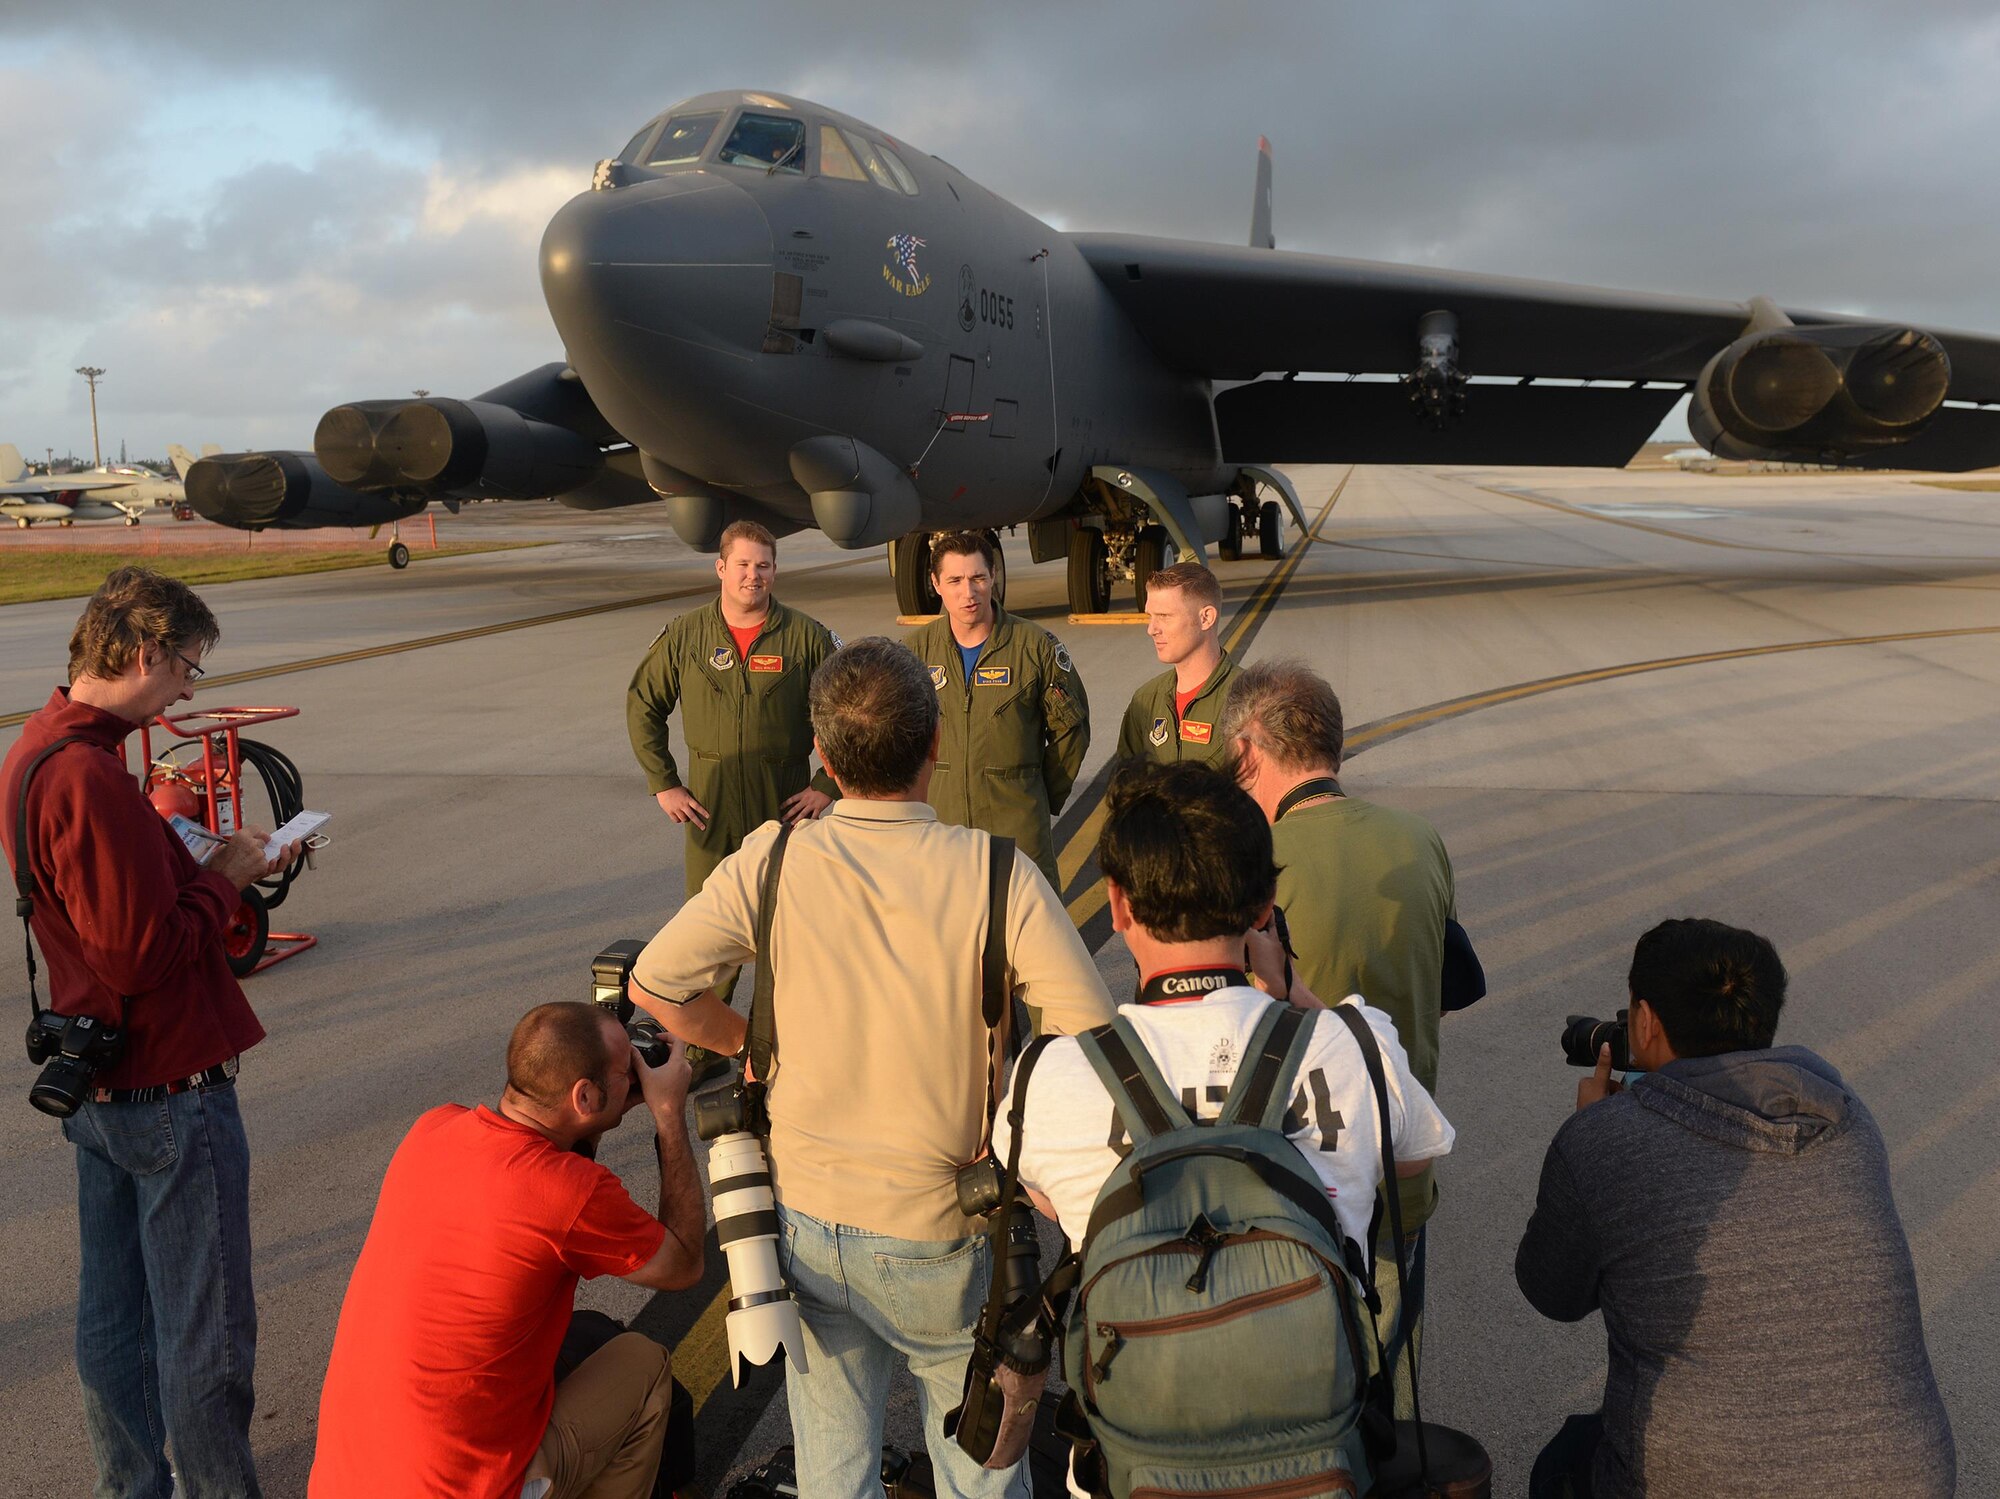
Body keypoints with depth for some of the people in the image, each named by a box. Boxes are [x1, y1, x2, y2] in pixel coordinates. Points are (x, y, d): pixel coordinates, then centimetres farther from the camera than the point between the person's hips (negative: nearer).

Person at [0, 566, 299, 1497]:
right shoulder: (86, 775, -25)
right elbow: (142, 955, -26)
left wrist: (213, 867, 3)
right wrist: (226, 877, -12)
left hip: (99, 1088, 10)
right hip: (169, 1087, -10)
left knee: (112, 1314, 22)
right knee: (205, 1336, 4)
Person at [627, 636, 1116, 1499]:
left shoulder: (772, 862, -12)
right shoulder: (997, 876, -18)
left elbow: (653, 984, -5)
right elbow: (1095, 1040, -19)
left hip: (807, 1221, 2)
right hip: (938, 1234, -1)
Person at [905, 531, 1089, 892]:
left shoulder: (1036, 646, -4)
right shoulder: (917, 649, 2)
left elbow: (1070, 729, 5)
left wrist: (1047, 798, 8)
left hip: (1018, 825, -2)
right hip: (937, 819, 2)